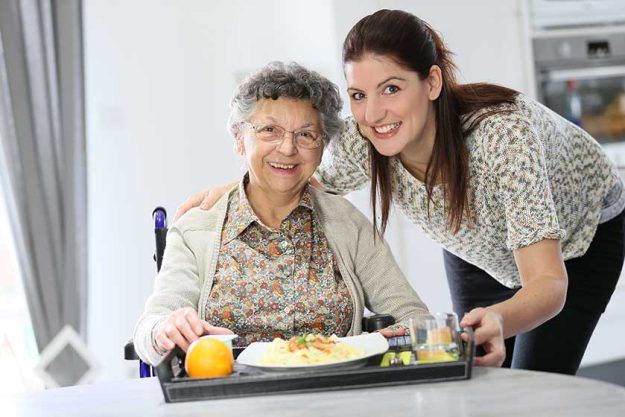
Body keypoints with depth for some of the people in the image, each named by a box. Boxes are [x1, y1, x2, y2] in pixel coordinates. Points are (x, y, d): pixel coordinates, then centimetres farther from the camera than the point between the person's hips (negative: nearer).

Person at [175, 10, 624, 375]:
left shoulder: (502, 132, -42)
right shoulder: (362, 141, -30)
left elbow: (549, 286, -46)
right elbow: (319, 181, -5)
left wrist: (497, 320, -68)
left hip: (582, 231, -4)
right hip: (478, 246, 4)